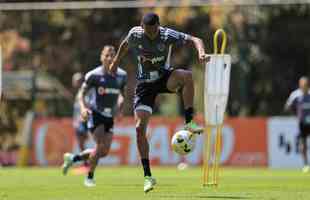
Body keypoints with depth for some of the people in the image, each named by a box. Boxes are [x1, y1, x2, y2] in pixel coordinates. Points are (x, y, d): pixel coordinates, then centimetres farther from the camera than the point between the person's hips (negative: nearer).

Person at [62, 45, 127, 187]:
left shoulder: (121, 76, 2)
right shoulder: (94, 75, -11)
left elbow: (122, 94, 16)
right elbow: (82, 93, -5)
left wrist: (119, 106, -4)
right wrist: (83, 108, -23)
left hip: (109, 116, 6)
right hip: (95, 113, -5)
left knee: (104, 152, 4)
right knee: (100, 146, -19)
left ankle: (73, 158, 25)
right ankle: (89, 178, -1)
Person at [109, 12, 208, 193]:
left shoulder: (168, 35, -18)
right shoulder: (135, 34, -12)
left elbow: (194, 40, -24)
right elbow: (125, 45, 12)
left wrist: (201, 52, -44)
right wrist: (116, 62, 25)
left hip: (165, 77, -1)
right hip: (145, 83, 1)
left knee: (187, 75, -36)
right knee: (140, 128, -11)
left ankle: (189, 123, -28)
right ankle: (148, 176, -5)